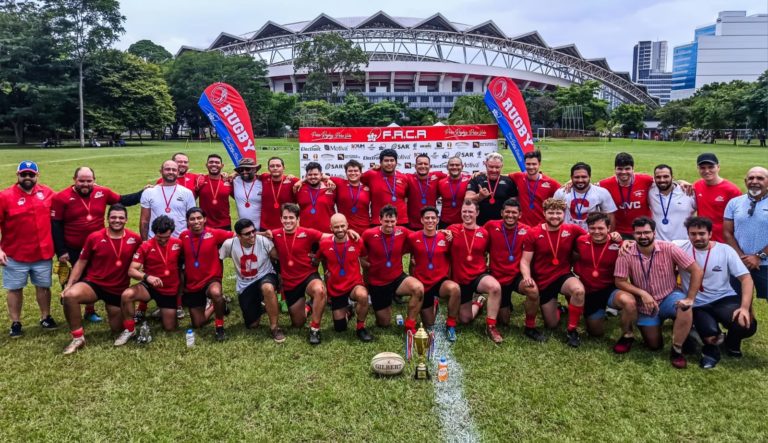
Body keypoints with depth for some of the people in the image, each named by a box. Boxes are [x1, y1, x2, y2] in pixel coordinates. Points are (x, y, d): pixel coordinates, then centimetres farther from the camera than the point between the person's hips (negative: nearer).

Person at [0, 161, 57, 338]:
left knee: (43, 286, 14)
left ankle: (46, 318, 29)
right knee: (15, 289, 9)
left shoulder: (47, 192, 1)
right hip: (15, 255, -3)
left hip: (43, 253, 3)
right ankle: (15, 323, 21)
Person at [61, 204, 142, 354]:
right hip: (94, 283, -1)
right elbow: (81, 262, -1)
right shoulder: (94, 237, -9)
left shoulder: (135, 239, -8)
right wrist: (69, 284, -6)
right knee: (69, 295, -34)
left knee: (117, 329, 11)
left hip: (119, 289, 1)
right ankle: (78, 338, -16)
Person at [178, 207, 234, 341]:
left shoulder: (214, 233, -13)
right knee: (198, 325, 9)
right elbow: (179, 257, 10)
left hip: (211, 279, -3)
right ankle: (212, 307, 41)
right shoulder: (183, 236, -5)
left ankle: (219, 327, -17)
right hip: (191, 284, 3)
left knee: (216, 293, -42)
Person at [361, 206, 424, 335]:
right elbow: (362, 258, 0)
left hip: (398, 278, 1)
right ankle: (386, 305, 43)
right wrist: (372, 267, -4)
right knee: (384, 323, 9)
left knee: (419, 288, -32)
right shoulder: (369, 234, -15)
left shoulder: (403, 232, -10)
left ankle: (410, 325, -14)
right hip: (377, 283, -1)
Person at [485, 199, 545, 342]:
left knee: (533, 290, -34)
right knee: (504, 321, 7)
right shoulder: (491, 226, -10)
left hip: (517, 275, 0)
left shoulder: (526, 230, -9)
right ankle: (505, 306, 45)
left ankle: (530, 328, -10)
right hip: (498, 277, 1)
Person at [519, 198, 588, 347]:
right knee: (552, 325, 6)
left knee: (579, 291, -36)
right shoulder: (533, 234, -11)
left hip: (564, 276, 0)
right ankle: (555, 308, 45)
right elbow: (525, 261, -9)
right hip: (543, 281, 0)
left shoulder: (572, 230, -7)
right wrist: (527, 277, -29)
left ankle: (572, 330, -13)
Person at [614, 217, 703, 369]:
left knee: (685, 308, -36)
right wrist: (642, 293, -24)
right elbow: (620, 282, -12)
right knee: (654, 346, -2)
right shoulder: (626, 253, -16)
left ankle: (677, 350, -14)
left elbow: (696, 271, -14)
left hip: (669, 297, 0)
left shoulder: (668, 249, -17)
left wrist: (690, 299, -19)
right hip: (645, 305, 1)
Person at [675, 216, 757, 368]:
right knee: (710, 335, -30)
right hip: (698, 305, -1)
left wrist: (745, 307, -20)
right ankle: (711, 349, 13)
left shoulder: (725, 250, -3)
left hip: (725, 299, 2)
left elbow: (746, 278, -6)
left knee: (747, 325, -27)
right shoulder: (680, 247, -4)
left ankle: (731, 342, 14)